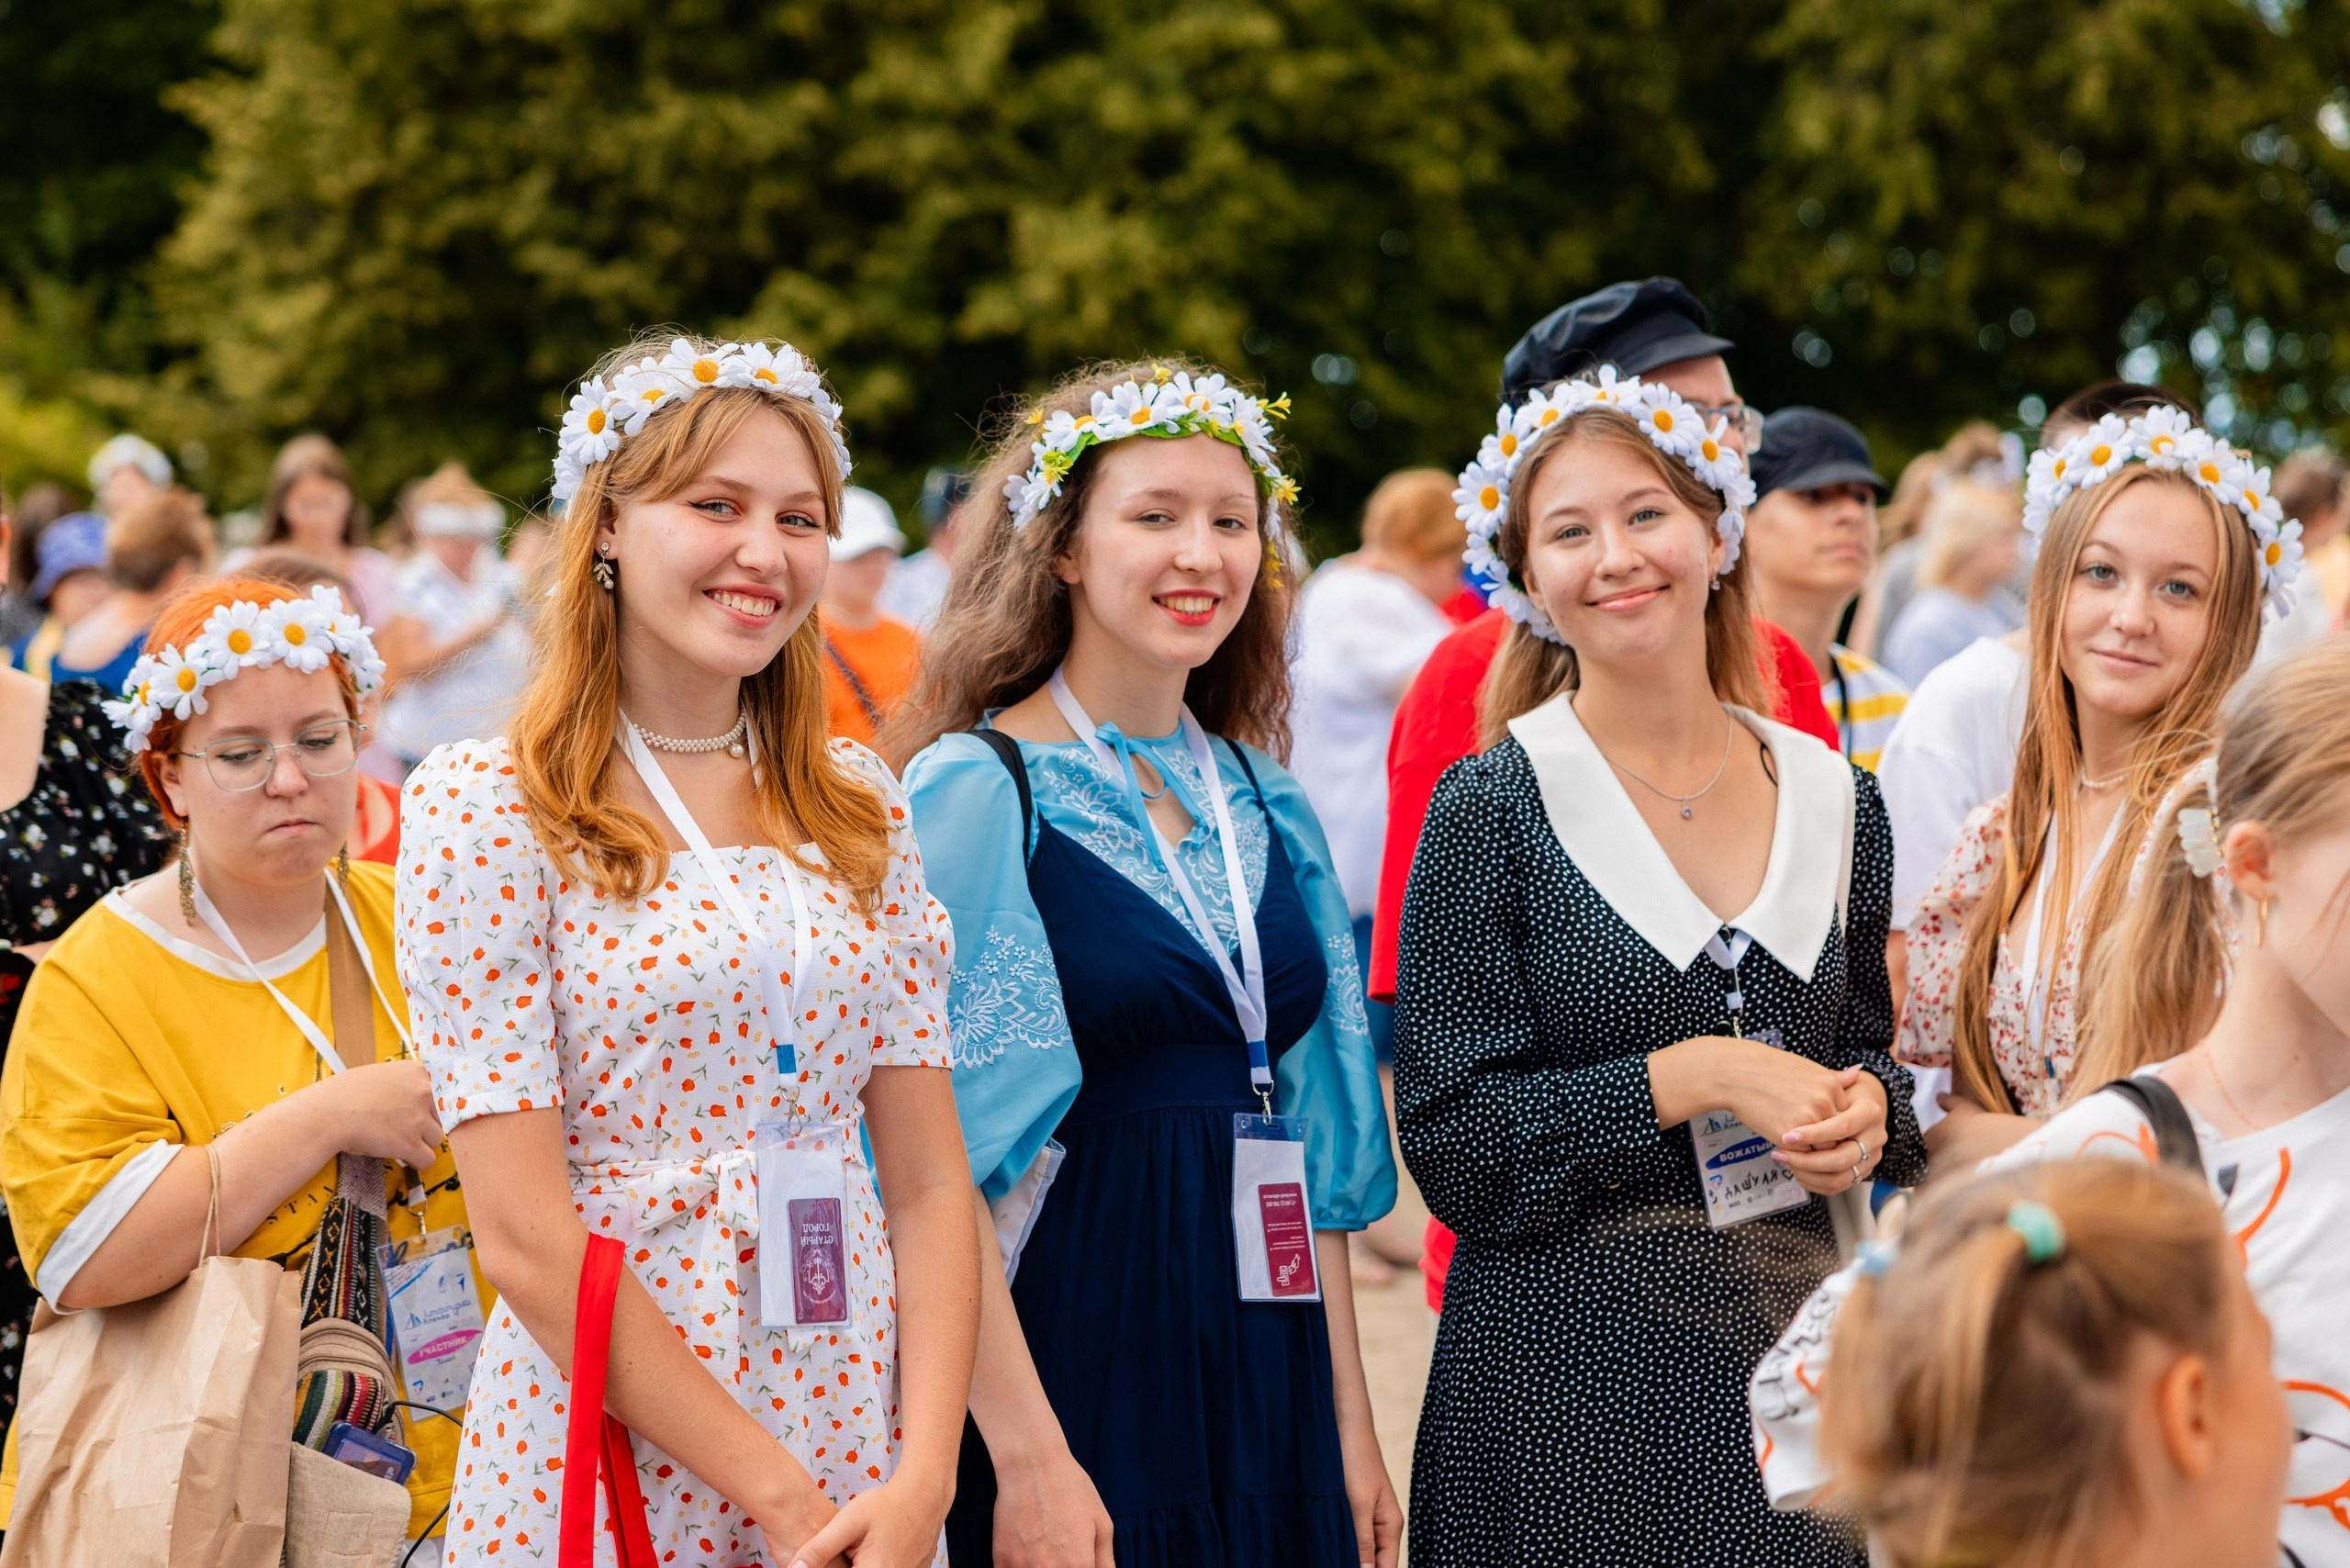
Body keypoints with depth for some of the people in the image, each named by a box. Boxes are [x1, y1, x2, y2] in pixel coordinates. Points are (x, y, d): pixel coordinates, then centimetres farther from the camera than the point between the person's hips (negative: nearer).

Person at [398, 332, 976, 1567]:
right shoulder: (482, 808, -8)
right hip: (603, 1461, -4)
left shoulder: (857, 805, 7)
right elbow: (523, 1235, -13)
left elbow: (928, 1182, 3)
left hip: (864, 1462, 4)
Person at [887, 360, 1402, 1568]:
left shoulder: (1265, 805, 11)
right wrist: (1026, 1456, -19)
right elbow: (936, 1158, -13)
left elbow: (1313, 1139, 14)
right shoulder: (979, 789, -8)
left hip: (1265, 1378, 6)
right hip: (1072, 1365, -5)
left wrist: (1351, 1425, 9)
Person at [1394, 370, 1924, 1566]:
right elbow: (1452, 1139, -10)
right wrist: (1697, 1077, -18)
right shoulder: (1489, 808, -6)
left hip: (1794, 1356, 4)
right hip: (1564, 1371, -3)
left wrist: (1868, 1110, -6)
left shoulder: (1834, 801, 6)